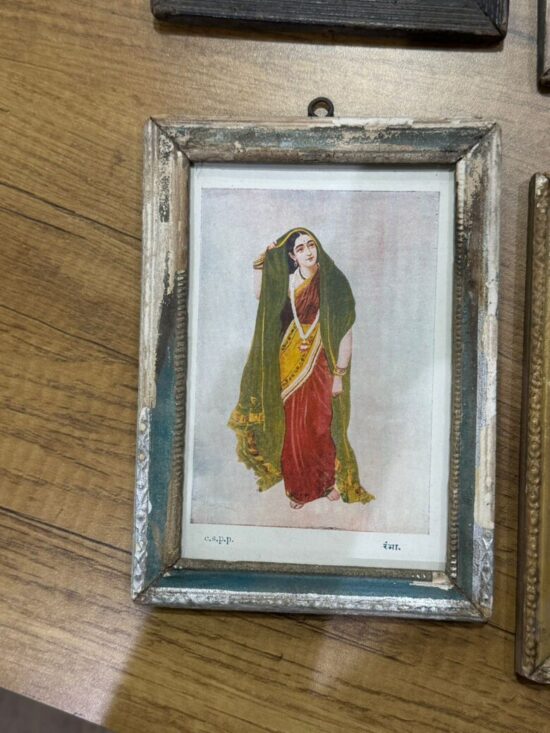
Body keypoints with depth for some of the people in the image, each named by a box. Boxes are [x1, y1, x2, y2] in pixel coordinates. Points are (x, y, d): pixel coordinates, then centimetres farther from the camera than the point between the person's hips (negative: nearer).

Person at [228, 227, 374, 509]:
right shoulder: (288, 281, 3)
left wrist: (340, 374, -14)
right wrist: (261, 262, 6)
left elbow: (346, 331, -11)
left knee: (321, 424, 1)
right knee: (293, 425, 9)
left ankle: (334, 479, 26)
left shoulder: (333, 282, -10)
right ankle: (299, 485, 27)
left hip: (322, 359, -4)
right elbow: (260, 294, 19)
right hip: (291, 359, 4)